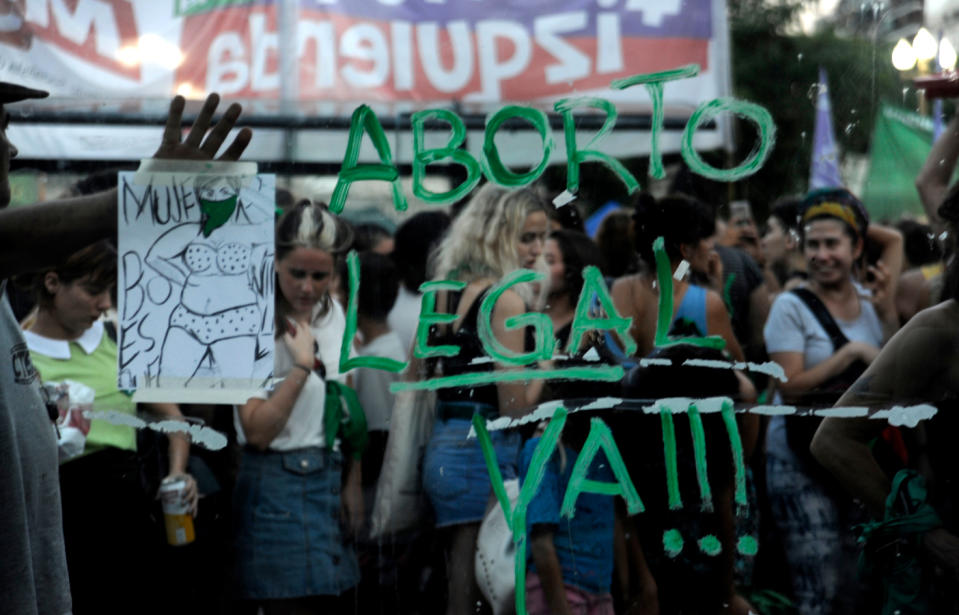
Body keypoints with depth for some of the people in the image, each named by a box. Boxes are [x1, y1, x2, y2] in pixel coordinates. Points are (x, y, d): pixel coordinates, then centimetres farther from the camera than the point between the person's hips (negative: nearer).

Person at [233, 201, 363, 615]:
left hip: (330, 479, 7)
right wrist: (303, 365, -23)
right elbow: (257, 431, -19)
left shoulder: (334, 314, 6)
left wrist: (353, 484, 9)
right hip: (278, 484, -6)